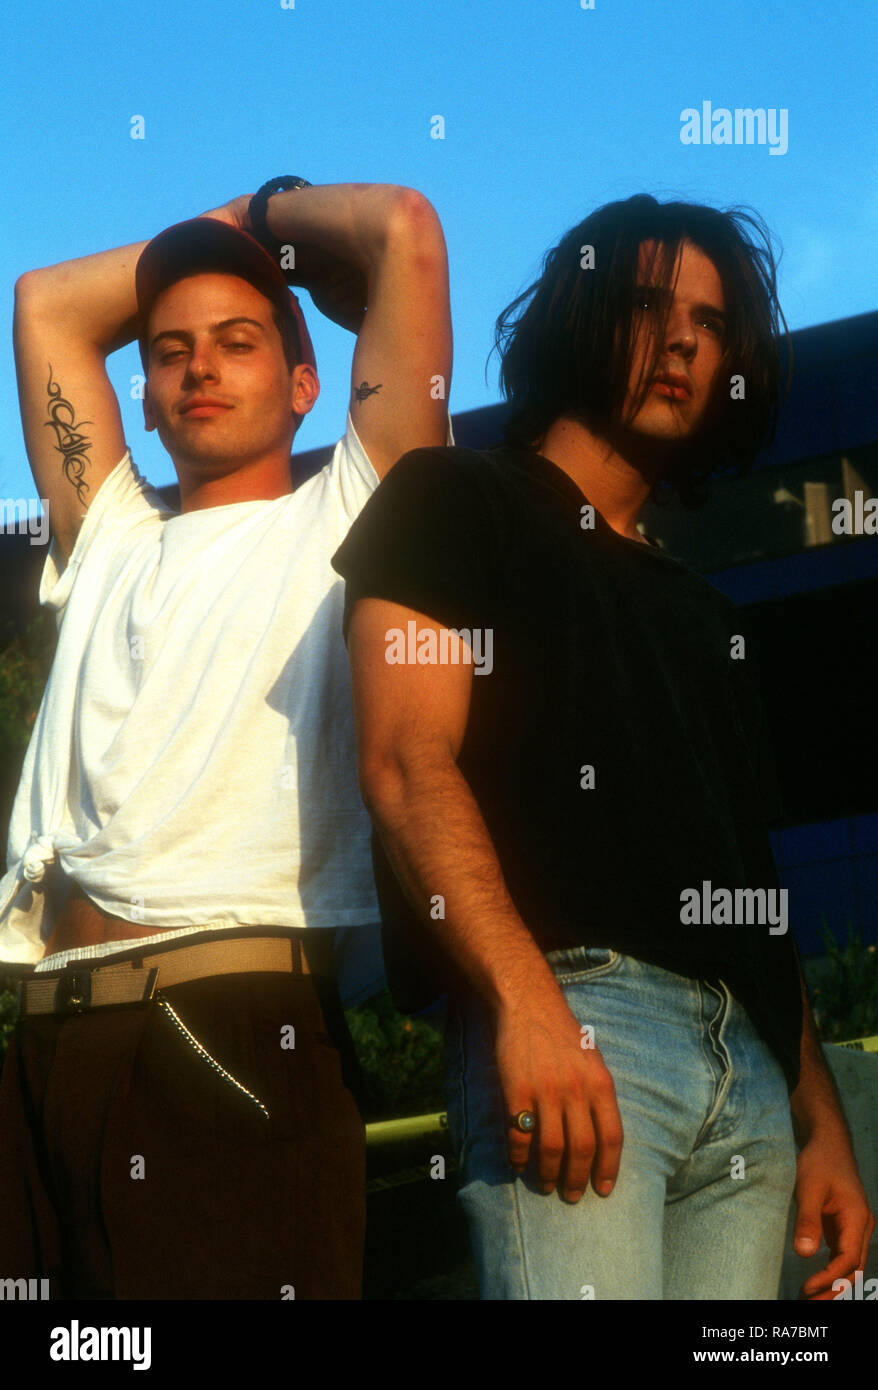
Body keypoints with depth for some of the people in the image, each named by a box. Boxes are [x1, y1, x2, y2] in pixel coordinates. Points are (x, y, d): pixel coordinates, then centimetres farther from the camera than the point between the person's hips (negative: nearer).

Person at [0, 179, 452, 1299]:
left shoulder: (337, 525, 14)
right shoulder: (110, 541, 28)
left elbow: (406, 232, 9)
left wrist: (270, 217, 26)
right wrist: (212, 232, 35)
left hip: (235, 1036, -5)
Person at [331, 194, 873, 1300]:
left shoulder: (705, 619, 32)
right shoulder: (457, 502, 11)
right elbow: (408, 764, -5)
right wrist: (526, 1005, -18)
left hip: (750, 1064, 7)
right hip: (570, 1009, -7)